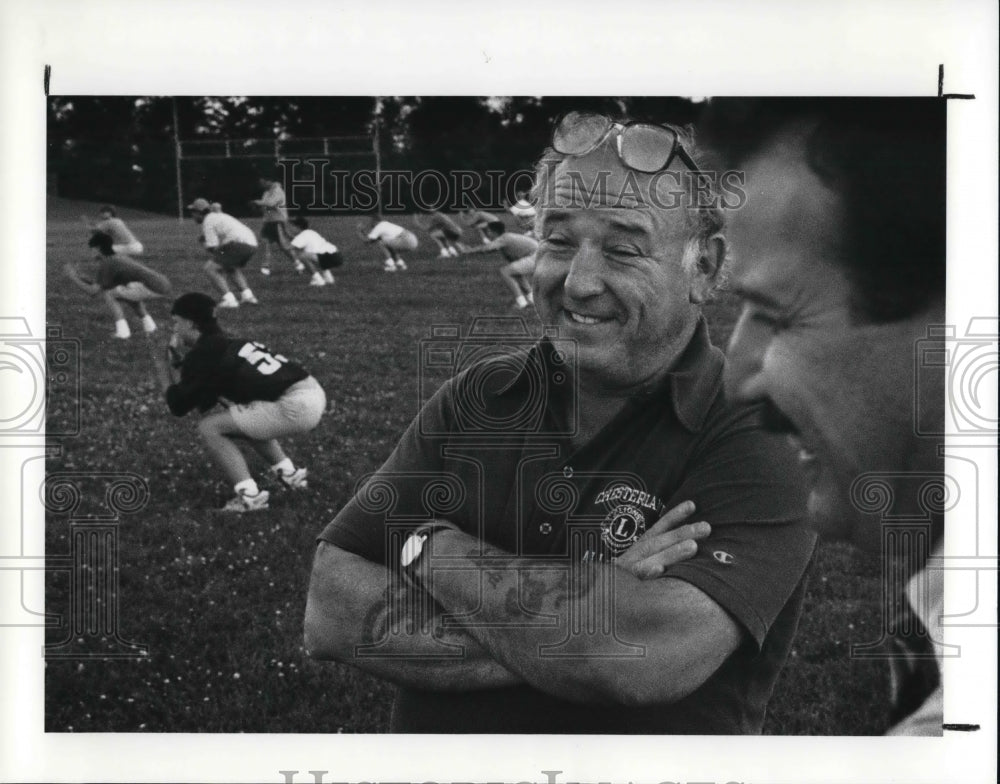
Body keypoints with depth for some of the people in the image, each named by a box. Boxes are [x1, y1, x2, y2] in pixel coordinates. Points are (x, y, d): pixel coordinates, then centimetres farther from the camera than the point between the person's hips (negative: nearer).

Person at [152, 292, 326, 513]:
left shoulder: (201, 355, -4)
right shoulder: (223, 344, 22)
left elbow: (177, 406, 4)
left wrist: (163, 371, 18)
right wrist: (178, 362, 22)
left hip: (295, 408, -9)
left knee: (210, 427, 0)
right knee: (244, 417, 32)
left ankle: (249, 496, -6)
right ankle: (289, 474, 30)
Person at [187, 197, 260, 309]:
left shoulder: (207, 221, 0)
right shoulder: (218, 216, 28)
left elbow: (213, 248, -6)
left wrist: (204, 244, 15)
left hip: (238, 244, -9)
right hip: (252, 243, 9)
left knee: (210, 268, -5)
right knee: (232, 269, 32)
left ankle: (228, 299, -16)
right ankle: (247, 295, 13)